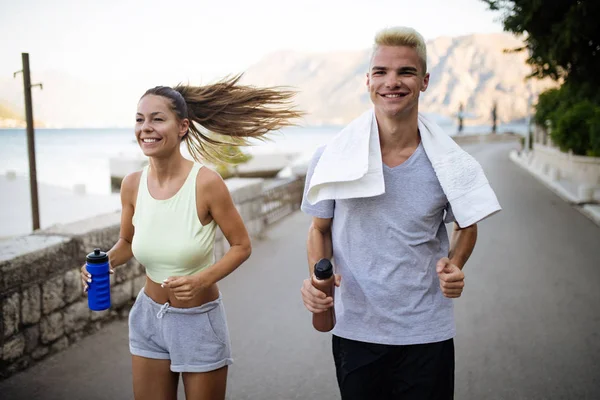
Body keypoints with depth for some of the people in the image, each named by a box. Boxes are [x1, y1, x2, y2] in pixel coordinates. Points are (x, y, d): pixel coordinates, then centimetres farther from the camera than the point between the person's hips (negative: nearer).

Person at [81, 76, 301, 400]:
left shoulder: (206, 183, -21)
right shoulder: (132, 185, -7)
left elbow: (241, 246, -10)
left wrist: (203, 280, -24)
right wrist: (103, 262, -9)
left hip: (200, 321, -4)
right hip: (148, 316, 4)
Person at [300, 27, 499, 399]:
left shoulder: (449, 163, -7)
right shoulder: (331, 158, -8)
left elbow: (466, 227, 9)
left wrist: (454, 267, -11)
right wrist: (316, 274, -14)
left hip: (428, 336, 0)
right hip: (355, 333, 0)